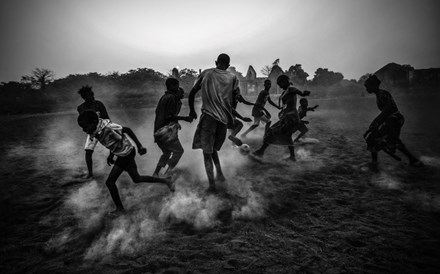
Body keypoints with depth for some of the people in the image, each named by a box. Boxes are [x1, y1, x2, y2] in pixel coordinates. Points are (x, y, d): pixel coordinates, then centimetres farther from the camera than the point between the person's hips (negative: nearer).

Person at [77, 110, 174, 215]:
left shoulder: (107, 128, -29)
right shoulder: (97, 131, -2)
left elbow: (127, 130, -26)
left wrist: (139, 146, -27)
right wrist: (111, 154, 7)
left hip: (126, 154, -9)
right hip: (123, 154, 9)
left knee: (110, 182, -2)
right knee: (137, 179, 19)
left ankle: (119, 208, 15)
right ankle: (166, 181, 30)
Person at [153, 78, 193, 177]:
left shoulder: (163, 97, 16)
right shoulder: (171, 97, -12)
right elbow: (169, 116, -18)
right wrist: (184, 118, -15)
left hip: (158, 131, 9)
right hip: (166, 131, -9)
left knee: (166, 152, 22)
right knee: (178, 151, 3)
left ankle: (155, 174, 18)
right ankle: (167, 174, -3)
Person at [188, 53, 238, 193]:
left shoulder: (206, 73, 7)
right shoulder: (232, 77, 9)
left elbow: (192, 94, 6)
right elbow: (233, 100, 3)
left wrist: (192, 111, 18)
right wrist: (231, 118, 12)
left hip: (208, 116, -3)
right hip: (224, 118, 3)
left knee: (207, 151, 3)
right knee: (213, 148, 24)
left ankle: (212, 185, -2)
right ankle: (220, 174, 20)